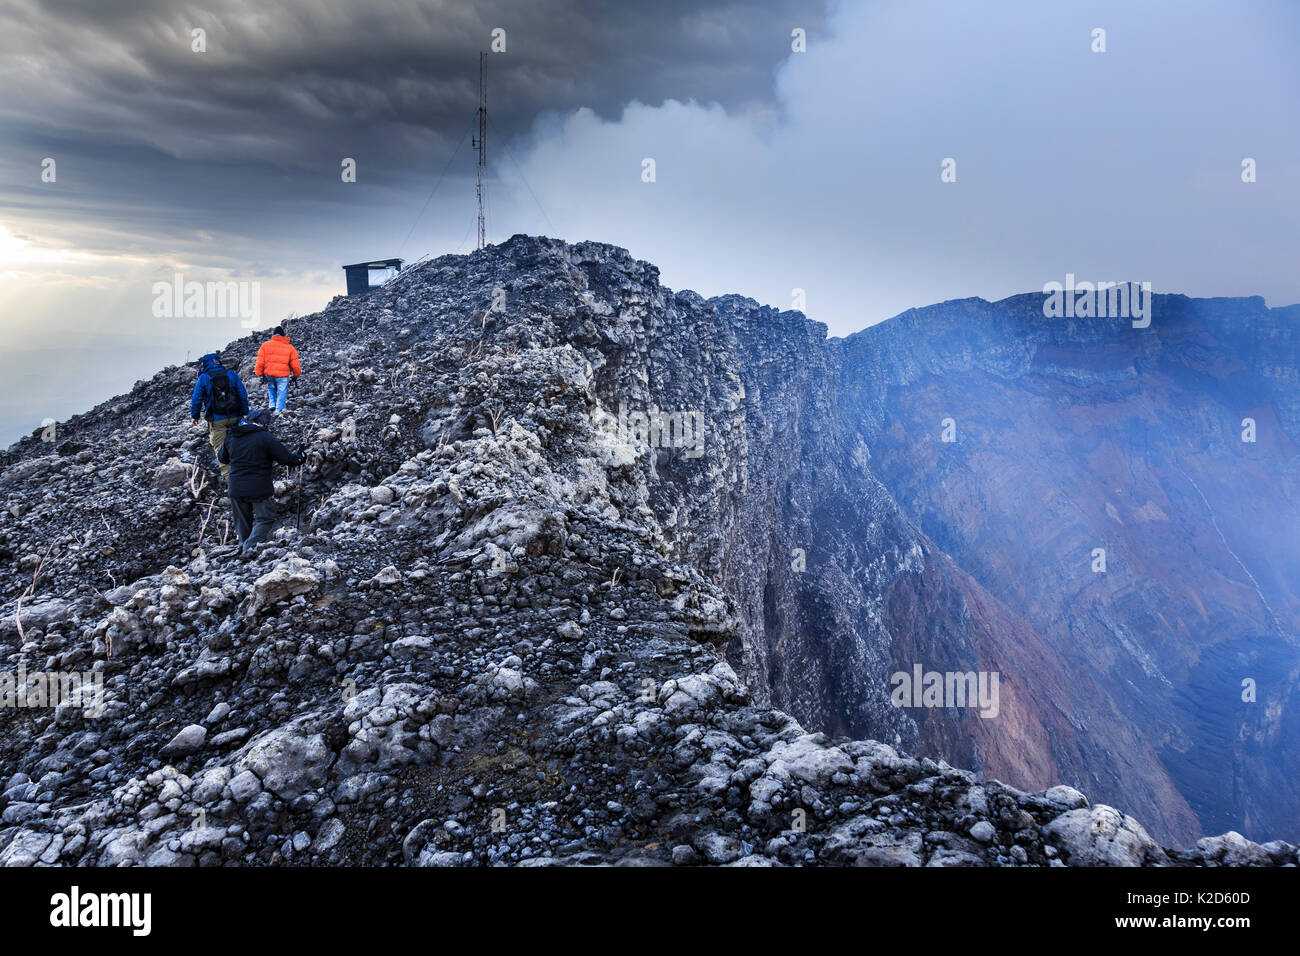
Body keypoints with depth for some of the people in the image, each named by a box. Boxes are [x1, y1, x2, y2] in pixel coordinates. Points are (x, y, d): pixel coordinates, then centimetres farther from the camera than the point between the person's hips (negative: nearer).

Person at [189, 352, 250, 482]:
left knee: (219, 447, 3)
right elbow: (243, 395, 5)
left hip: (216, 419, -3)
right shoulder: (231, 374, 4)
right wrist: (244, 413, 13)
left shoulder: (203, 378, -3)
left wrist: (194, 416, 13)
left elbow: (196, 399, 0)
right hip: (234, 417, 3)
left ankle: (227, 475, -2)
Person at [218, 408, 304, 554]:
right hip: (260, 489, -5)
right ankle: (251, 544, -13)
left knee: (242, 520, 22)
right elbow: (286, 458, -10)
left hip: (236, 489, 5)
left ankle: (244, 544, 29)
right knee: (265, 519, 7)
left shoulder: (231, 437, 4)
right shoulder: (266, 437, -13)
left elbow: (223, 459, 19)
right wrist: (299, 459, 10)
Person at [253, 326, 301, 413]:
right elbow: (295, 365, 1)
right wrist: (296, 375, 15)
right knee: (281, 393, 9)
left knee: (271, 388, 27)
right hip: (283, 376, -2)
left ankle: (272, 404, 13)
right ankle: (278, 410, 8)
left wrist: (259, 373, 8)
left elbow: (260, 362, -1)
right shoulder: (290, 347, 0)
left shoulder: (265, 345, 2)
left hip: (269, 374, 2)